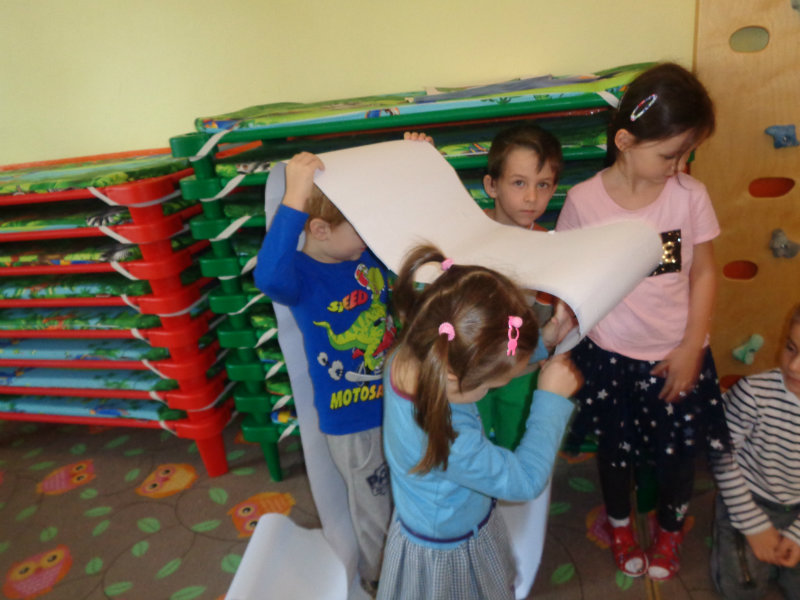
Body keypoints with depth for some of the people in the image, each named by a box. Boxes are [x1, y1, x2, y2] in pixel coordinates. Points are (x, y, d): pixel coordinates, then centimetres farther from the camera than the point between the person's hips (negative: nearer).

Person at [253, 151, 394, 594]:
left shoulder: (373, 251, -8)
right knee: (375, 512, 21)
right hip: (353, 423, -5)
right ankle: (379, 580, 53)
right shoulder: (299, 275, -25)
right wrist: (293, 201, -55)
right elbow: (268, 278, -49)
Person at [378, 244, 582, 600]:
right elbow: (525, 480, -29)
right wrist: (552, 398, -26)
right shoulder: (450, 443, -46)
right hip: (443, 553, -6)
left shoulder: (410, 355, -25)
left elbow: (485, 356, -4)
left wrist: (541, 341, -16)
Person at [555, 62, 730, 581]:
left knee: (676, 454, 17)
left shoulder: (691, 195, -11)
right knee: (616, 451, 19)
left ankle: (671, 529, 50)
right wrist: (565, 342, -9)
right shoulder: (583, 200, -15)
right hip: (609, 356, -1)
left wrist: (691, 349, -6)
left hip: (674, 357, 1)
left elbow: (703, 274, -3)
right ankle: (620, 523, 51)